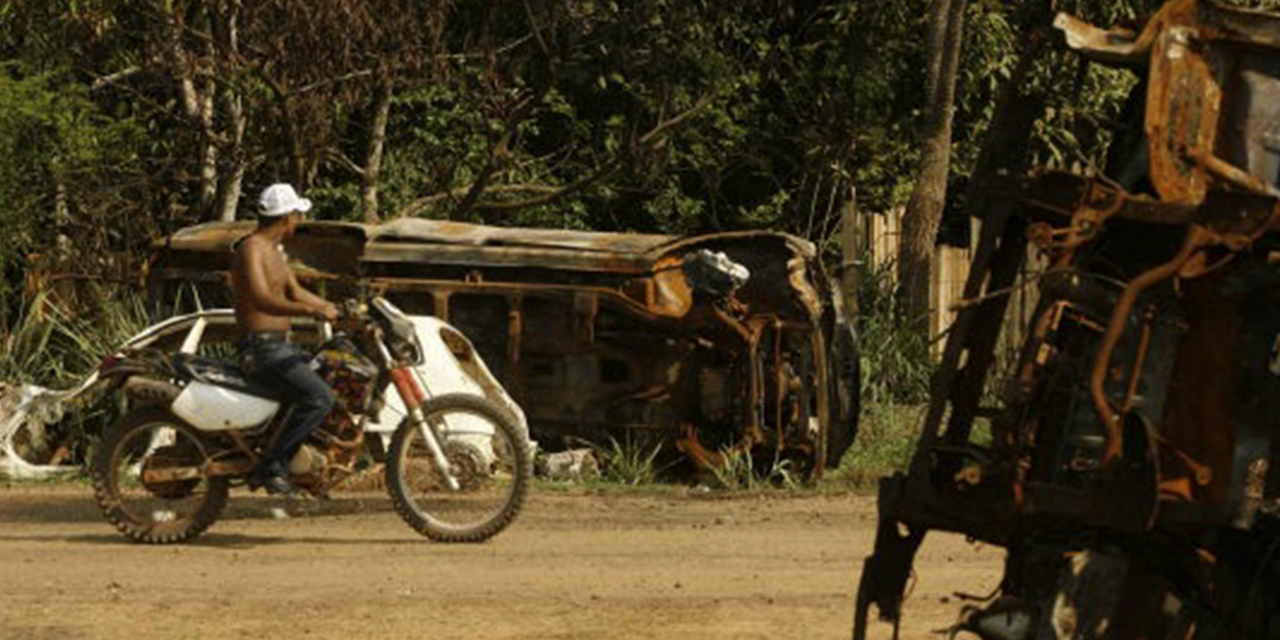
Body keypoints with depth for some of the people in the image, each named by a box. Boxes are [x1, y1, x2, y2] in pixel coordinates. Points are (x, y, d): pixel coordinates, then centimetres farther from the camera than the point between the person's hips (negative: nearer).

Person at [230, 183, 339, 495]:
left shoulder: (274, 250, 17)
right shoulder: (251, 249, -15)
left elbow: (295, 292, 24)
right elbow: (262, 299, -30)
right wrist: (312, 310, -40)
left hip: (282, 346, 11)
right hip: (262, 349, -11)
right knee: (319, 397, -25)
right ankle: (271, 466, -22)